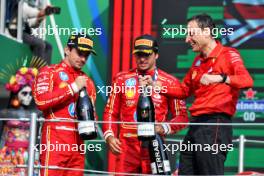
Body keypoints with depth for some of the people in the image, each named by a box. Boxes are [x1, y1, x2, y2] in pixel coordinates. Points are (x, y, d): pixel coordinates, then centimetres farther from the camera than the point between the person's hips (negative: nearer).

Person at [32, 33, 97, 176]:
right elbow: (41, 101, -15)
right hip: (56, 139, -6)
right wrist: (73, 87, -9)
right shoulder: (49, 72, 3)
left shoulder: (86, 81, 20)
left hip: (77, 142, 6)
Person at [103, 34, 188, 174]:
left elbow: (182, 116, 5)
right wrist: (109, 136, -2)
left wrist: (163, 128, -11)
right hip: (126, 148, 1)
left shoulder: (169, 82, 4)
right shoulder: (121, 80, 10)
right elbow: (111, 112, 13)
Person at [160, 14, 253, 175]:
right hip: (196, 124, 9)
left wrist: (221, 78, -38)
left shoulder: (228, 55, -5)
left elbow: (247, 80, -22)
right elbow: (184, 90, 30)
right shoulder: (198, 61, 19)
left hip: (215, 123, -8)